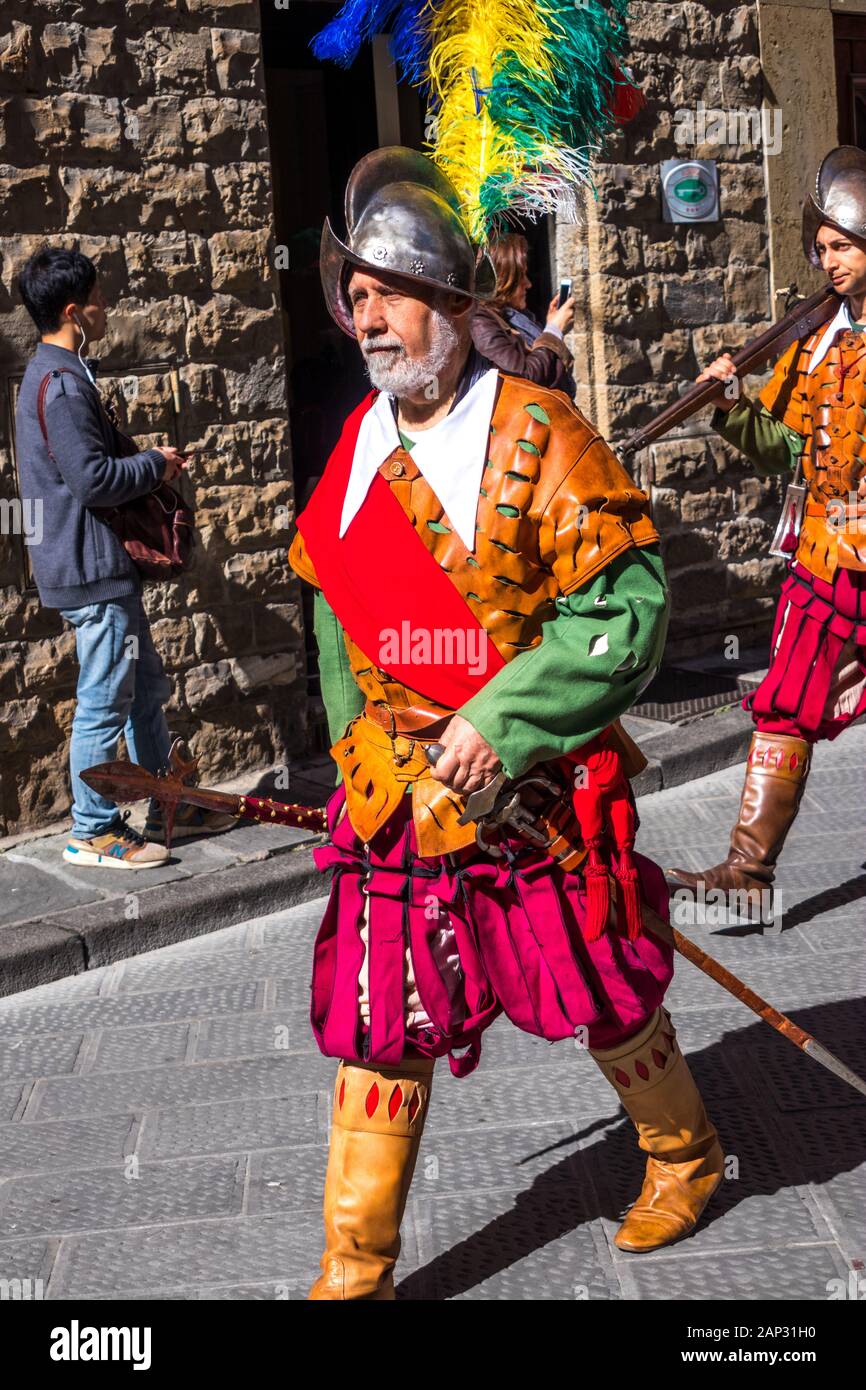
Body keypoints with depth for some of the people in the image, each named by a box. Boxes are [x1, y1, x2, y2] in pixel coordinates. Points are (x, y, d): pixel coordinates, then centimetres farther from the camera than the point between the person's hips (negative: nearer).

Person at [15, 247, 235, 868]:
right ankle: (93, 832, 9)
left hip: (104, 563, 11)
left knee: (146, 689, 17)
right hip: (92, 567, -11)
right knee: (105, 703, -2)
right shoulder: (62, 383, -19)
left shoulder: (54, 374, 15)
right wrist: (156, 464, -9)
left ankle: (168, 809, 28)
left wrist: (150, 464, 11)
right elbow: (93, 478, -24)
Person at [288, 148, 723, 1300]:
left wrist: (499, 725, -22)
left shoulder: (538, 436, -14)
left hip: (535, 784, -5)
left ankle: (685, 1156, 42)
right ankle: (357, 1268, 22)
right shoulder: (361, 444, 5)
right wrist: (360, 741, 14)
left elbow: (629, 611, -18)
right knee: (376, 1022, 7)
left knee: (606, 990, 13)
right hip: (395, 787, 5)